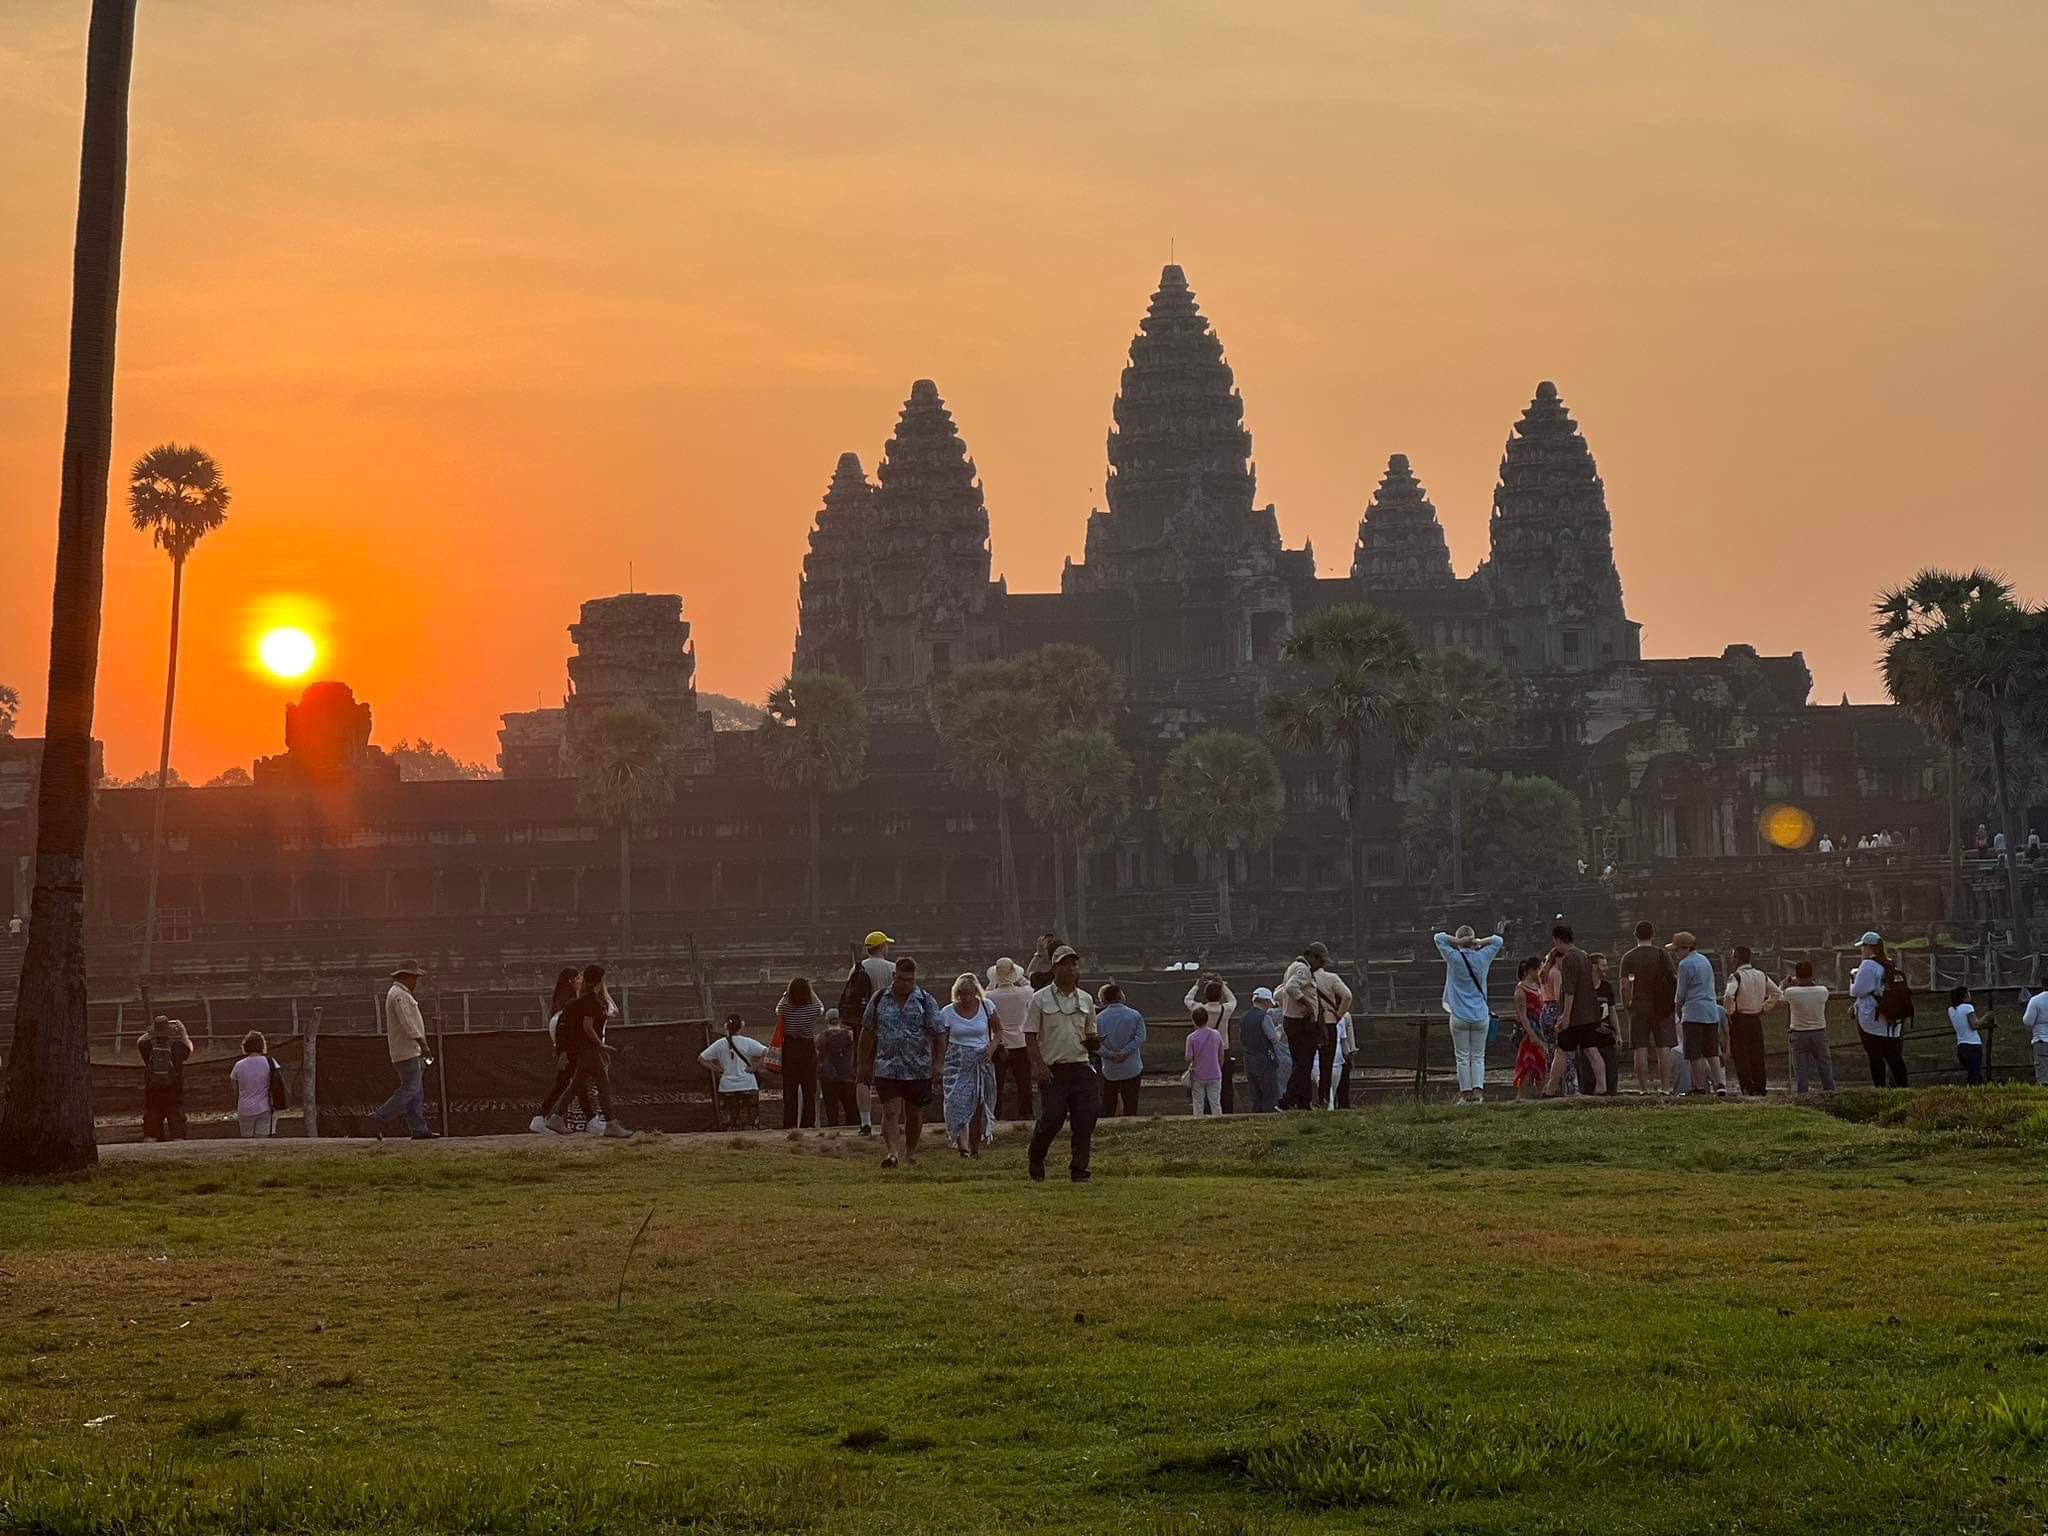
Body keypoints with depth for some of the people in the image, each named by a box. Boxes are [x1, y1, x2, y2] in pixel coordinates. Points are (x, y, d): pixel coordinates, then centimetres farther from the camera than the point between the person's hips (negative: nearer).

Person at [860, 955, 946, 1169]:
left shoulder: (926, 1001, -1)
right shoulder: (879, 999, 4)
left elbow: (939, 1034, 0)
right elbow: (867, 1033, 10)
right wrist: (864, 1065, 10)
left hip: (918, 1069, 0)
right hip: (886, 1068, 0)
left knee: (914, 1113, 11)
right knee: (891, 1111, -12)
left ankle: (910, 1151, 28)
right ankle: (892, 1152, -19)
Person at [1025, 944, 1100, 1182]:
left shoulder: (1086, 999, 14)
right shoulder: (1040, 998, 1)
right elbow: (1030, 1035, -3)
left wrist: (1094, 1042, -5)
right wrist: (1039, 1064, -15)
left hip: (1081, 1068, 4)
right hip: (1052, 1071, -4)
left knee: (1085, 1120, -4)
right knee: (1051, 1118, -7)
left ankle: (1079, 1169, 4)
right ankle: (1035, 1160, 19)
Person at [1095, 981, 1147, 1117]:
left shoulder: (1099, 1018, -3)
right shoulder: (1135, 1015, -4)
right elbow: (1140, 1038, -13)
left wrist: (1111, 1055, -13)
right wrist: (1125, 1053, -16)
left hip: (1109, 1071, 1)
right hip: (1132, 1070, -1)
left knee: (1107, 1108, 12)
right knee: (1130, 1107, 6)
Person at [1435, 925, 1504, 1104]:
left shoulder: (1454, 958, -6)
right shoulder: (1482, 958, -1)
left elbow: (1438, 938, 1)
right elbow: (1498, 940, 13)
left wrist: (1457, 942, -5)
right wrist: (1479, 942, 2)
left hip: (1460, 1016, -2)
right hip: (1481, 1016, 2)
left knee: (1462, 1057, 4)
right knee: (1478, 1056, 7)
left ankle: (1465, 1094, 2)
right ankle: (1478, 1091, -6)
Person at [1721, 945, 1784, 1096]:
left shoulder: (1736, 976, -13)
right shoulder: (1761, 976, 6)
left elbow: (1728, 996, -29)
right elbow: (1779, 994, 13)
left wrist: (1729, 1012, -13)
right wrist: (1763, 1007, 15)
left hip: (1739, 1019, -5)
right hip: (1757, 1019, 5)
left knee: (1741, 1055, 0)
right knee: (1757, 1054, 12)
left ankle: (1747, 1087, -5)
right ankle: (1760, 1086, 14)